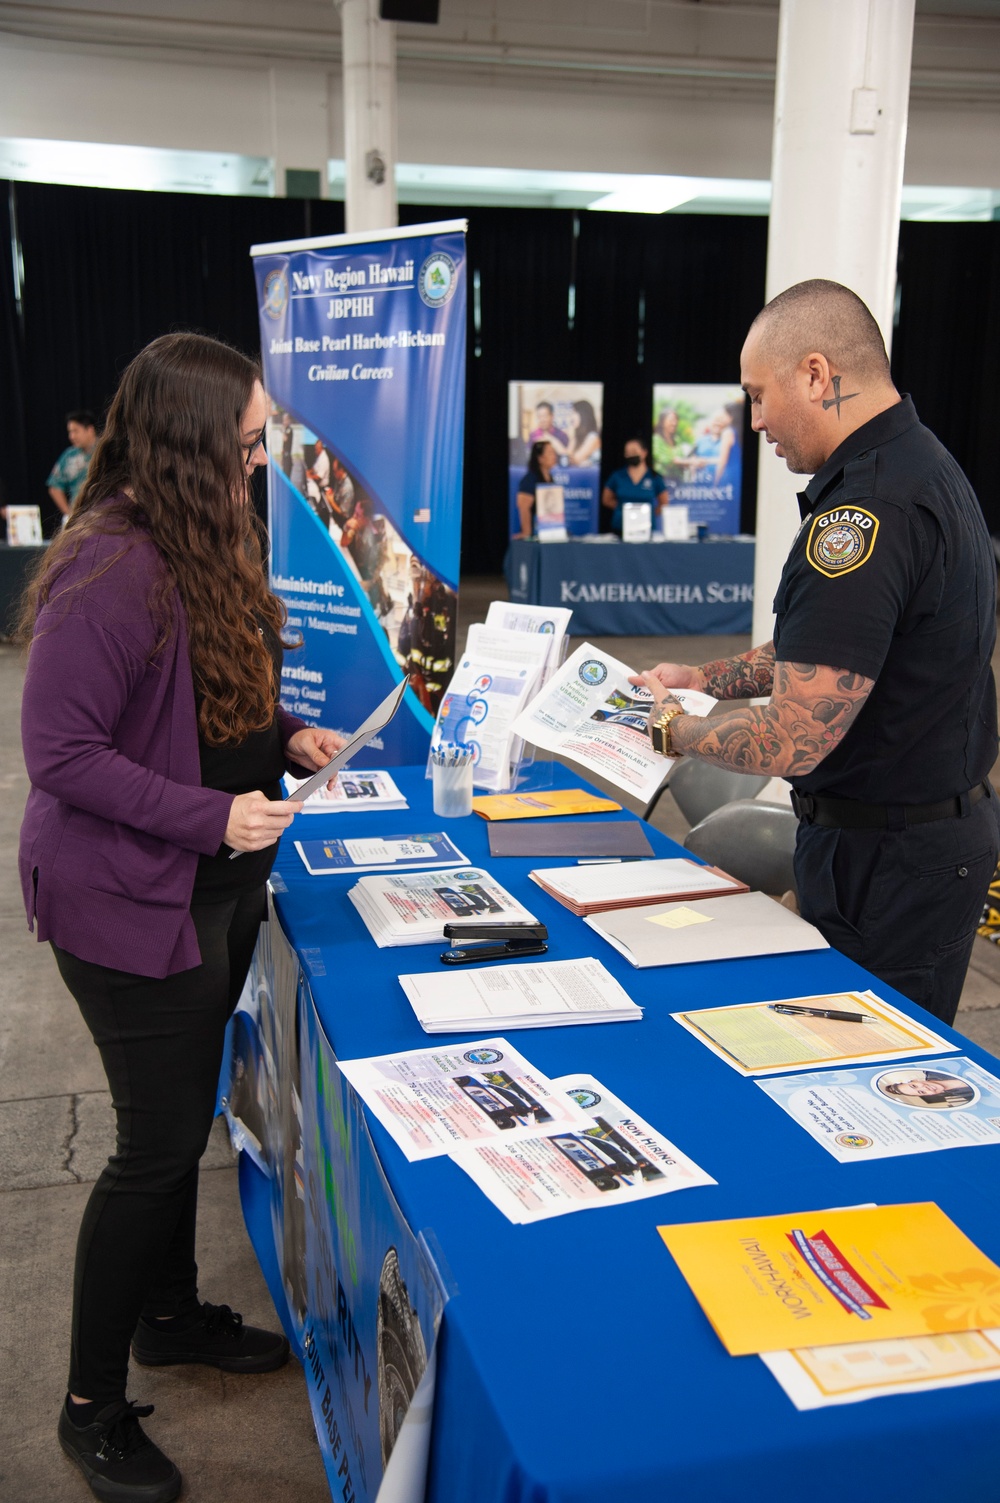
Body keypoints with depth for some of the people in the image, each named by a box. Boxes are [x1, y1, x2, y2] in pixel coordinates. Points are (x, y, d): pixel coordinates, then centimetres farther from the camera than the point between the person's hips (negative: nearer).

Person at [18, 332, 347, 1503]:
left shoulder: (205, 541, 6)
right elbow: (60, 754, -22)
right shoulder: (108, 570, -24)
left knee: (181, 1119, 22)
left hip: (211, 884, 9)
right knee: (158, 1144, 2)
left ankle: (169, 1314, 44)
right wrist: (212, 818, -25)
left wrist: (284, 735, 1)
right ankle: (92, 1407, 23)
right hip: (127, 899, -9)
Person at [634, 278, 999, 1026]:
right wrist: (707, 677, 16)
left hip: (889, 859, -10)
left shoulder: (868, 509, -26)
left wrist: (675, 729, -10)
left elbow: (791, 742, -28)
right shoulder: (918, 462, 10)